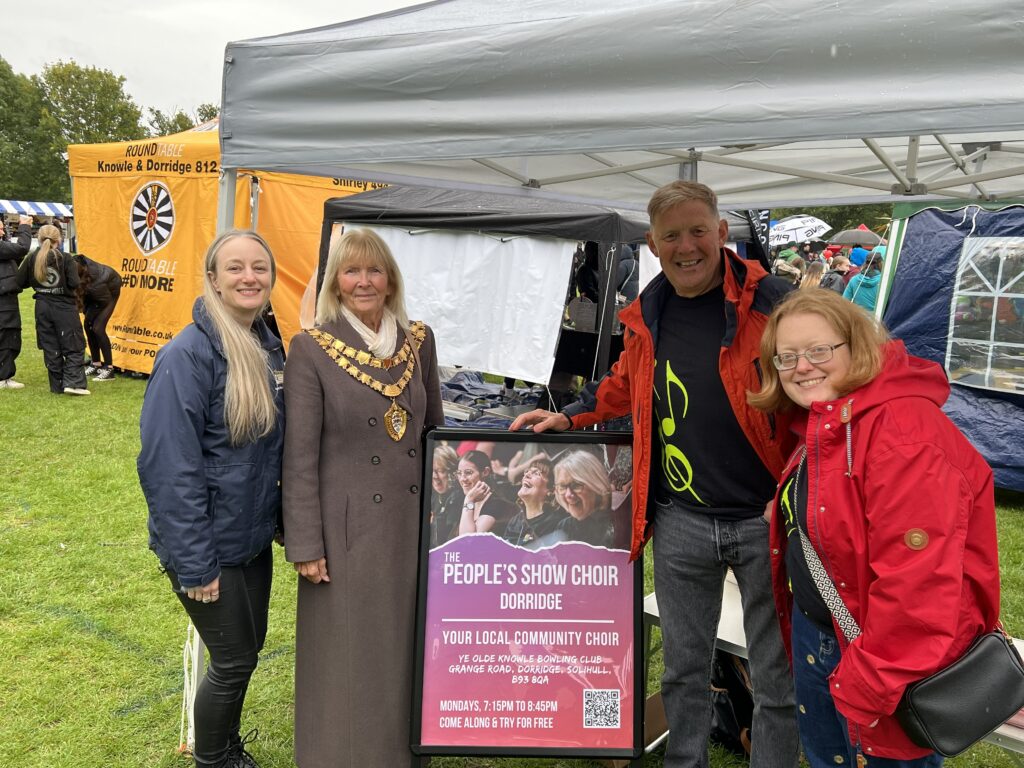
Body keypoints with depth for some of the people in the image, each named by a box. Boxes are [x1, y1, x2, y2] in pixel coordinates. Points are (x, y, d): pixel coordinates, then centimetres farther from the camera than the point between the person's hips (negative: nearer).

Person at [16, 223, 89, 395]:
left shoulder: (32, 258, 1)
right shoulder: (66, 259, -10)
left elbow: (20, 282, 4)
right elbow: (74, 283, -17)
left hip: (42, 307, 4)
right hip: (64, 308, -4)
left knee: (51, 348, 11)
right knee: (74, 347, 3)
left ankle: (57, 385, 15)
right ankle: (73, 382, -9)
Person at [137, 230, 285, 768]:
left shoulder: (270, 347, 3)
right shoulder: (188, 354, -21)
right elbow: (168, 467, -22)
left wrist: (287, 524, 10)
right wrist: (194, 565, -20)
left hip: (253, 536, 7)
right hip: (209, 545, -7)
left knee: (246, 648, 20)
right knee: (234, 659, 7)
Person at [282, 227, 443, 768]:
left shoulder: (419, 341, 4)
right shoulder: (311, 349, -8)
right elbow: (300, 456, -8)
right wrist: (305, 545, -9)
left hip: (413, 520, 4)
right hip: (349, 527, -4)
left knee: (407, 648, 16)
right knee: (348, 659, 9)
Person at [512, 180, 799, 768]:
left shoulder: (770, 302, -9)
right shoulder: (648, 315, 6)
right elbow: (625, 385, 23)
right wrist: (567, 417, 15)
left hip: (764, 519, -3)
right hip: (680, 521, 4)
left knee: (777, 678, 11)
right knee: (684, 670, 18)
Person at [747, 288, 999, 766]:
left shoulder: (902, 432, -28)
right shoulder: (821, 424, 4)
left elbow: (916, 577, -30)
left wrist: (870, 684, -25)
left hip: (889, 659, -9)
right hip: (815, 633, 9)